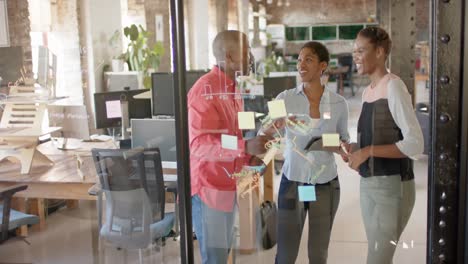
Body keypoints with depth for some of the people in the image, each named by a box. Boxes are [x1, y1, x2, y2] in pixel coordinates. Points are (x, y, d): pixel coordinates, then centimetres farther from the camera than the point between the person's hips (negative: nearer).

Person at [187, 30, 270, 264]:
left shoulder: (232, 87, 14)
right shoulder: (206, 89, -18)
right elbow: (199, 144, -26)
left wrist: (251, 154, 7)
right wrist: (245, 147, -35)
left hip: (227, 185, 9)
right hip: (209, 187, -9)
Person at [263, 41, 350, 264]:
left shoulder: (338, 103, -2)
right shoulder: (285, 98, -5)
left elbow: (344, 140, 10)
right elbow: (262, 138, -8)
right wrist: (275, 126, -29)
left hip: (325, 185, 1)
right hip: (292, 183, -1)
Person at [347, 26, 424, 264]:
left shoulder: (393, 86, -13)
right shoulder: (367, 91, 10)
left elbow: (415, 144, -19)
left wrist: (368, 151, -22)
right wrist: (351, 149, 0)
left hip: (393, 185, -8)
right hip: (367, 184, 8)